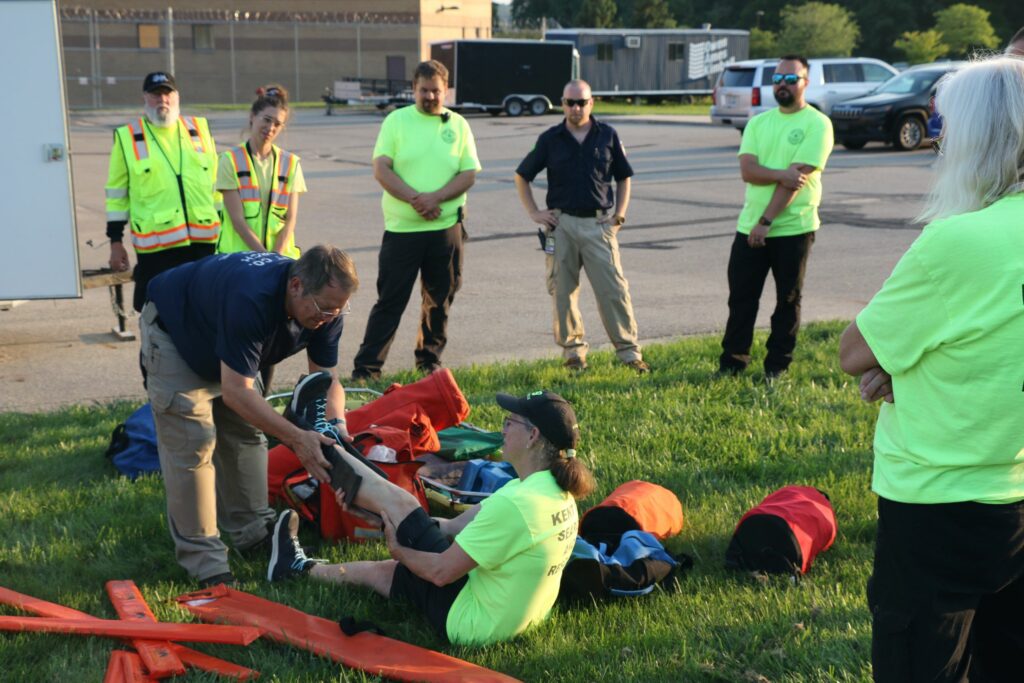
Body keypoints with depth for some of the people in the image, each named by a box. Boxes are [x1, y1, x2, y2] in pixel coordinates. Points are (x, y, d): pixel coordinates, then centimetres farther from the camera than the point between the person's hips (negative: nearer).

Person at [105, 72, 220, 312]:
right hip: (156, 245, -3)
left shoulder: (199, 129, 12)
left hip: (203, 239, 3)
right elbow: (117, 192, 6)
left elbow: (216, 182, 17)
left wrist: (223, 229, 14)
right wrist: (116, 242, 3)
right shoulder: (127, 137, 5)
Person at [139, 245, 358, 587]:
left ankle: (253, 532, 19)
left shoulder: (326, 307, -22)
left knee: (246, 430, 7)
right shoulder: (251, 300, -45)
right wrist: (297, 438, -45)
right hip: (173, 332, -7)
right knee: (192, 442, -12)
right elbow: (236, 391, -42)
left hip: (224, 342, 7)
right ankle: (201, 558, -7)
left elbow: (326, 377, -11)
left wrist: (336, 424, -31)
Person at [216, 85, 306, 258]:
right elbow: (237, 219, -8)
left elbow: (290, 218, 3)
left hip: (281, 255, 3)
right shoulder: (231, 160, -2)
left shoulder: (290, 163, 7)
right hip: (238, 256, -2)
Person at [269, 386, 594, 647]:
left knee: (399, 502, 3)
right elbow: (460, 525, 3)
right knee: (382, 570, 23)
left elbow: (440, 572, -22)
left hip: (469, 624, -7)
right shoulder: (559, 490, -3)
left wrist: (398, 549, -1)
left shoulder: (514, 504, -31)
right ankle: (302, 567, 48)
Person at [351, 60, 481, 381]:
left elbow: (469, 174, 0)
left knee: (439, 300, 11)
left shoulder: (458, 125, 7)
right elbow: (381, 169, -6)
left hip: (446, 228, 2)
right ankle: (366, 366, 4)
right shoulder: (397, 120, 3)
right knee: (390, 300, -1)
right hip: (402, 228, -2)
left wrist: (435, 198, -16)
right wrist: (415, 198, -18)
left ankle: (429, 360, 25)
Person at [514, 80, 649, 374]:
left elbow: (623, 177, 14)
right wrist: (534, 212, 4)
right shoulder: (550, 139, 4)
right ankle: (573, 350, 17)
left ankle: (629, 350, 1)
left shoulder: (607, 136, 5)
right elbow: (522, 176, 13)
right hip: (561, 224, 1)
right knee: (563, 291, 5)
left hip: (599, 223, -1)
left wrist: (619, 213, 3)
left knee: (613, 289, -5)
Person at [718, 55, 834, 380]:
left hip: (794, 228, -4)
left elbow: (798, 178, -15)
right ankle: (731, 363, 16)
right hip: (750, 226, 5)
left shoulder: (817, 124, -6)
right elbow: (747, 170, -4)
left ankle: (777, 368, 15)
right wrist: (782, 174, -23)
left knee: (788, 301, 6)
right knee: (741, 297, 6)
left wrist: (766, 221, -19)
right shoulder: (759, 122, 10)